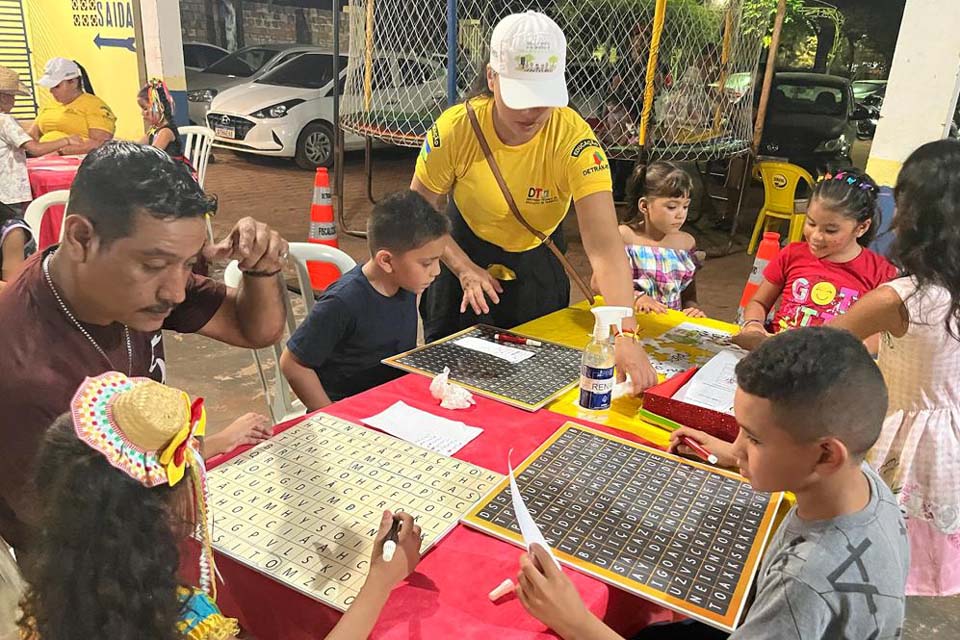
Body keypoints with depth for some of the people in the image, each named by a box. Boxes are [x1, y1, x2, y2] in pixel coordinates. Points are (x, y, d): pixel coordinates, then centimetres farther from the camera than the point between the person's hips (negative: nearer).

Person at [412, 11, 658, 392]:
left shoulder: (574, 139, -31)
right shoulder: (455, 129, -27)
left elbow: (604, 246, -39)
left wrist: (624, 333, -50)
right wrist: (464, 268, -25)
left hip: (537, 262, 0)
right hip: (465, 252, 1)